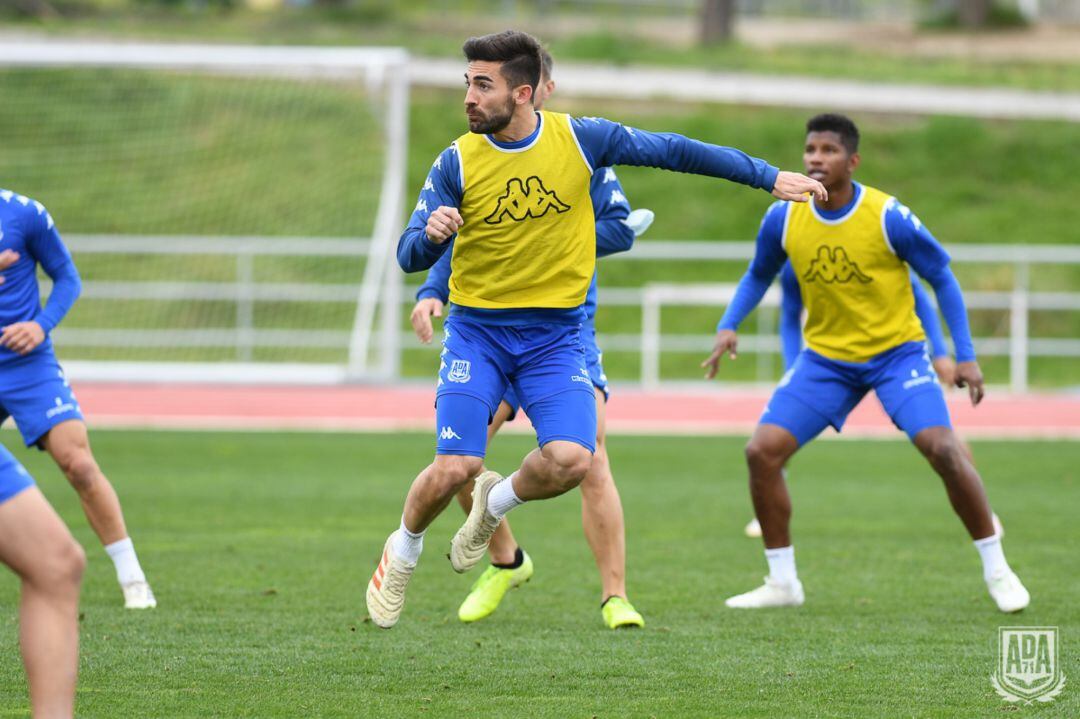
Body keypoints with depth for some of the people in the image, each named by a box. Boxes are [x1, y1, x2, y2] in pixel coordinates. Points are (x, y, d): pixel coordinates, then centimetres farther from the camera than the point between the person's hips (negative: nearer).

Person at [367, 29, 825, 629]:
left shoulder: (580, 140, -5)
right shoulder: (457, 163, -6)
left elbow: (672, 151, 3)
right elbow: (410, 258, -5)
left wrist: (769, 177, 6)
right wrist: (431, 234, -29)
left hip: (555, 334, 1)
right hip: (477, 330, -1)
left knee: (570, 460, -20)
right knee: (454, 468, -16)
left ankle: (496, 503, 15)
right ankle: (402, 552, 17)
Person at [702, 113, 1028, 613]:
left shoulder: (889, 217, -19)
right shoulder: (783, 219, -9)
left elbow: (941, 277, -6)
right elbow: (758, 276, 11)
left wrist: (965, 355, -9)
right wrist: (729, 326, -6)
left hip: (896, 351, -3)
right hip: (826, 356, 3)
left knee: (942, 447, -22)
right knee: (763, 450, -11)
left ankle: (997, 571, -5)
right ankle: (782, 583, 4)